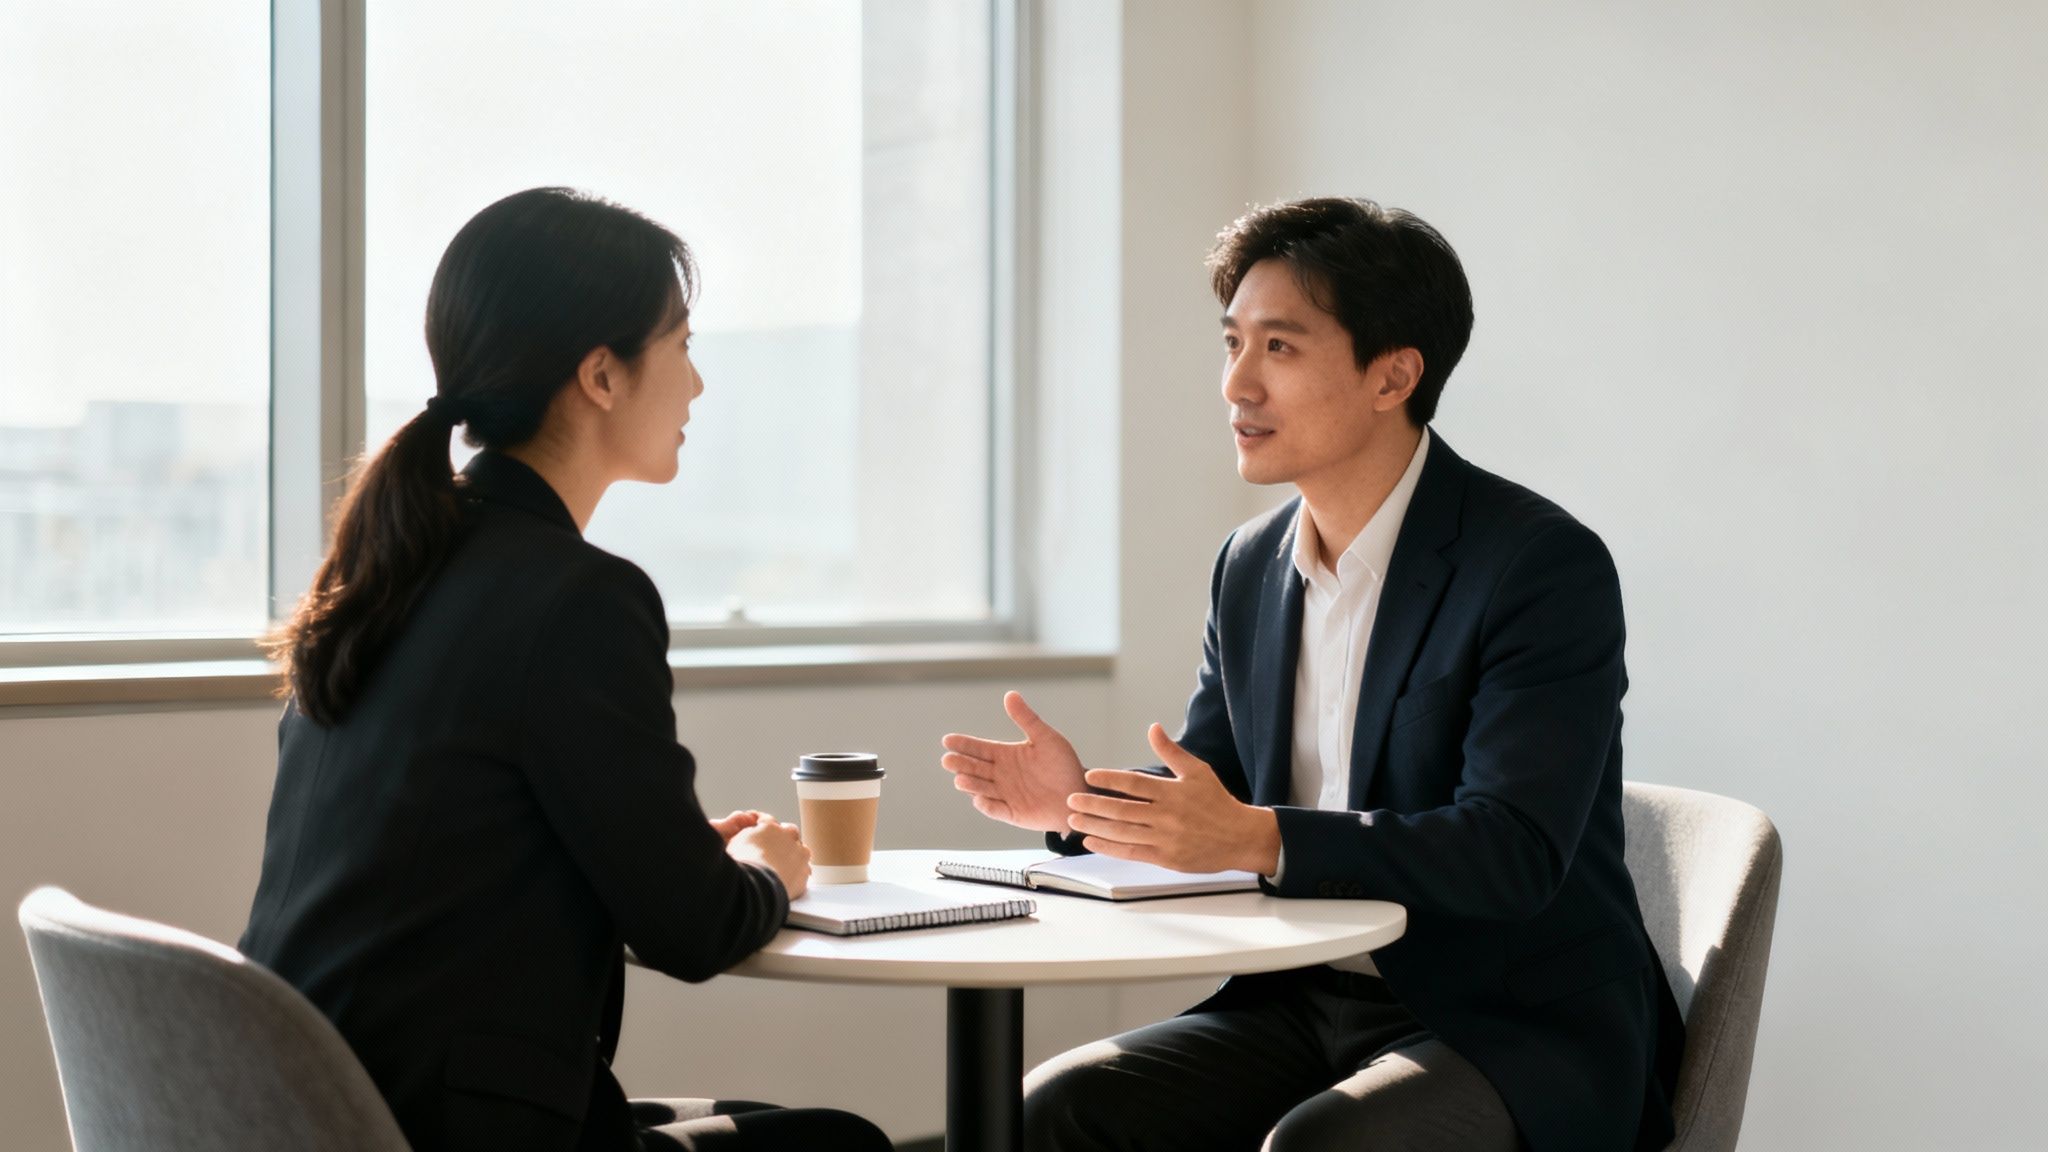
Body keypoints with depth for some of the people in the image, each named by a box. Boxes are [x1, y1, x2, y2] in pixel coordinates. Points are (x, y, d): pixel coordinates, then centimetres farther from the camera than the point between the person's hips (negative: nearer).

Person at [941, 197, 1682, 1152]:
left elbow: (1511, 851, -24)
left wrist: (1260, 839, -34)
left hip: (1521, 1032, -7)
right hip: (1309, 1003, 7)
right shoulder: (1251, 566, 10)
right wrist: (1085, 801, -6)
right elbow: (1201, 792, 17)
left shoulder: (1544, 565, -14)